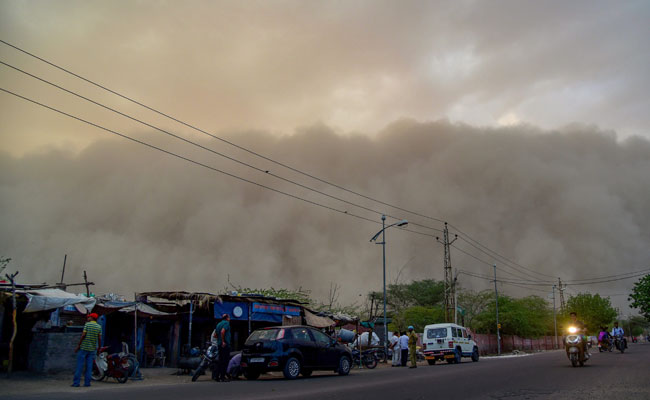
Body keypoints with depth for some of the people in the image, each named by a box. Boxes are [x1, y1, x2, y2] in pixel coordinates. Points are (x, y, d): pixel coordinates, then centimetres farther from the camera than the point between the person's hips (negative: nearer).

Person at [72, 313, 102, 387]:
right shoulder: (99, 327, 6)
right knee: (89, 366, 6)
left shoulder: (87, 324, -4)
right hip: (93, 349, 3)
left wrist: (78, 346, -5)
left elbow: (83, 335, -10)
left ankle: (76, 382, 1)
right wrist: (98, 349, 11)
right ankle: (87, 382, 5)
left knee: (80, 365, 1)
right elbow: (99, 338, 2)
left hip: (84, 347, -3)